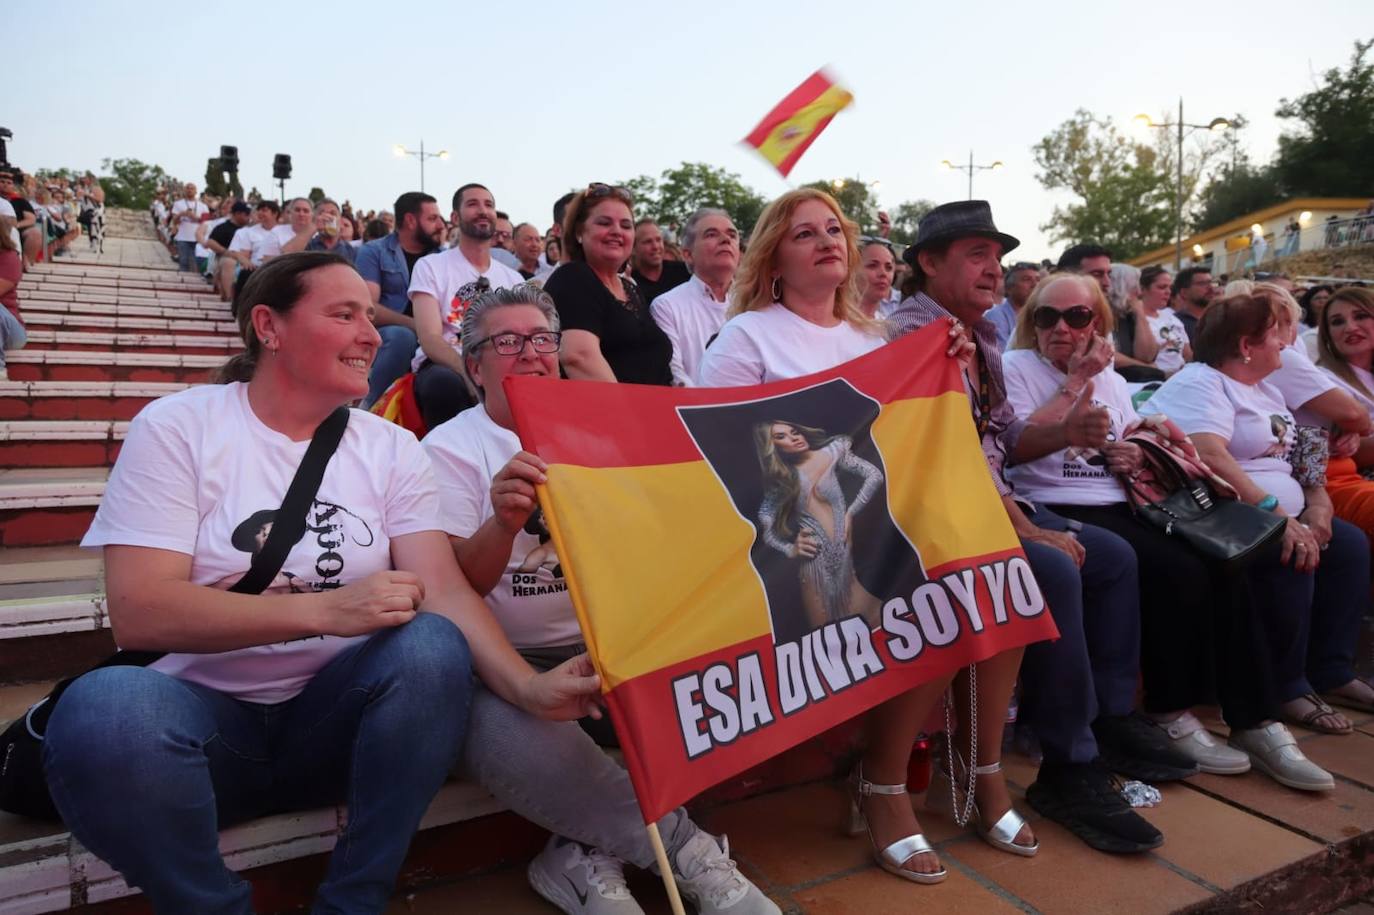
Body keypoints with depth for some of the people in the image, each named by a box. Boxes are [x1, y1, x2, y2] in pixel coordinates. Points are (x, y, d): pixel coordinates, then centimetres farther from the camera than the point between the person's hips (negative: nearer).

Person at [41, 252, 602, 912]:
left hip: (331, 715, 2)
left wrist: (528, 686, -27)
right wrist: (324, 609, -27)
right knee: (103, 710, -33)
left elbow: (446, 592, -9)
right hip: (207, 709, -1)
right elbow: (139, 611, -15)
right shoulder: (177, 427, -5)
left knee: (433, 647, -28)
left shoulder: (393, 449, 2)